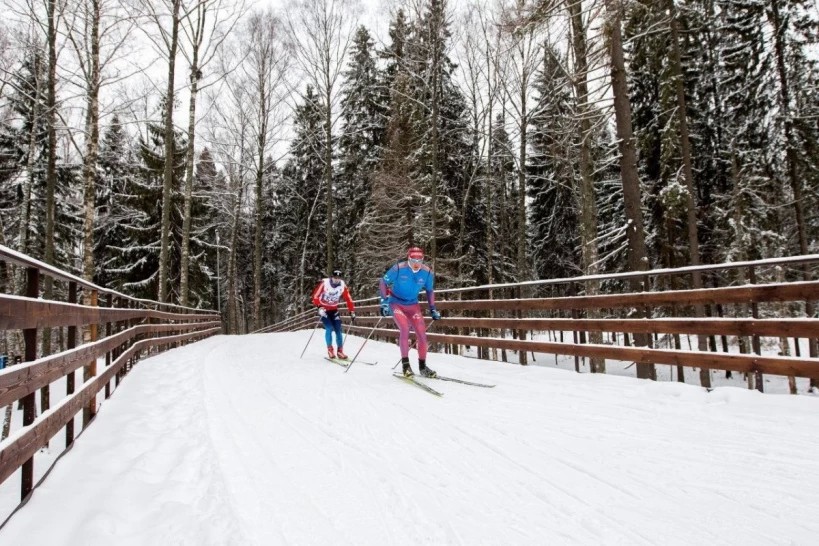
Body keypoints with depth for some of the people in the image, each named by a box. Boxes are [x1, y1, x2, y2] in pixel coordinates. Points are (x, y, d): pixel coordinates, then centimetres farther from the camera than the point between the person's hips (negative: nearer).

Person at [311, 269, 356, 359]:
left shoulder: (343, 286, -13)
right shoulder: (324, 283, -21)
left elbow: (348, 299, -4)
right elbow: (315, 296, -18)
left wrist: (352, 311, -7)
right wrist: (319, 307, -31)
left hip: (334, 310, 3)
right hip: (323, 309, -3)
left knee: (338, 330, -4)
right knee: (329, 328, -18)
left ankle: (340, 351, 7)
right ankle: (330, 349, -3)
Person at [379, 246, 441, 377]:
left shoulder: (427, 272, -12)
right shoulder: (399, 268, -21)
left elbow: (430, 290, 7)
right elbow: (383, 282, -8)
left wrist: (432, 309, 5)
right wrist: (384, 301, -16)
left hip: (413, 305, 3)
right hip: (396, 303, -3)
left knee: (422, 333, -4)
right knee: (404, 328, -25)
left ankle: (422, 366, 14)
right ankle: (405, 363, -13)